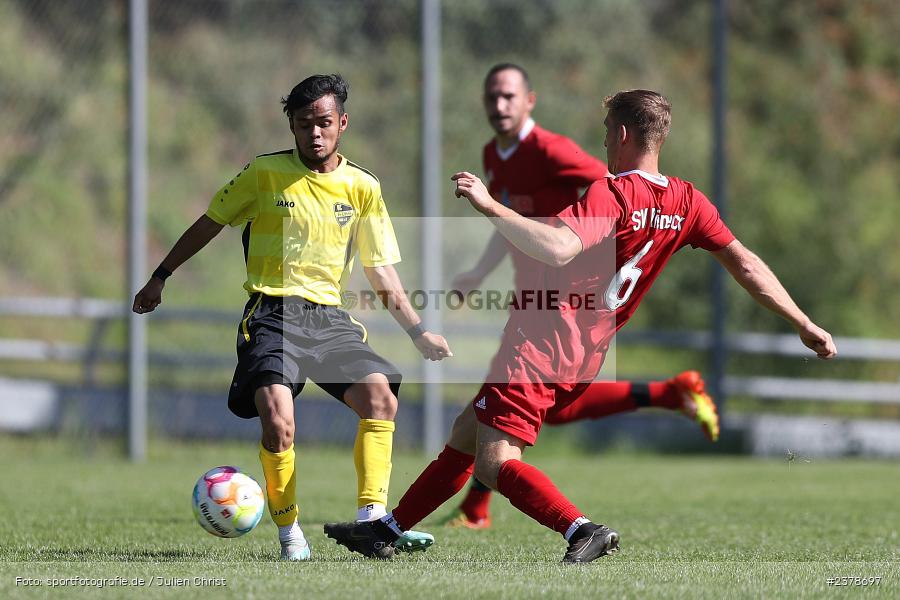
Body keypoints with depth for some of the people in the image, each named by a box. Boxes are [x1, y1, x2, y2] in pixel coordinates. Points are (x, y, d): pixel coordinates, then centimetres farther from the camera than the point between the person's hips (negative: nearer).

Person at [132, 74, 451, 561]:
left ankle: (371, 520, -15)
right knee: (277, 419, -25)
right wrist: (160, 278, 15)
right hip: (271, 315, -3)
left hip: (328, 317, 3)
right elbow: (209, 223, 12)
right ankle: (289, 535, -9)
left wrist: (417, 330, 6)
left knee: (381, 396, -20)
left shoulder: (362, 188, 7)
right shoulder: (265, 173, 0)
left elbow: (381, 270, 13)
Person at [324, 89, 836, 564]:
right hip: (587, 357, 9)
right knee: (467, 434, 20)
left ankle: (583, 530, -29)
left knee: (494, 464, -14)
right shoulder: (687, 203, 6)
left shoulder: (610, 195, -16)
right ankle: (388, 528, 29)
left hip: (542, 343, -9)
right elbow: (746, 264, 4)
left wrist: (490, 207, -31)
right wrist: (806, 326, 8)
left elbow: (556, 248, -32)